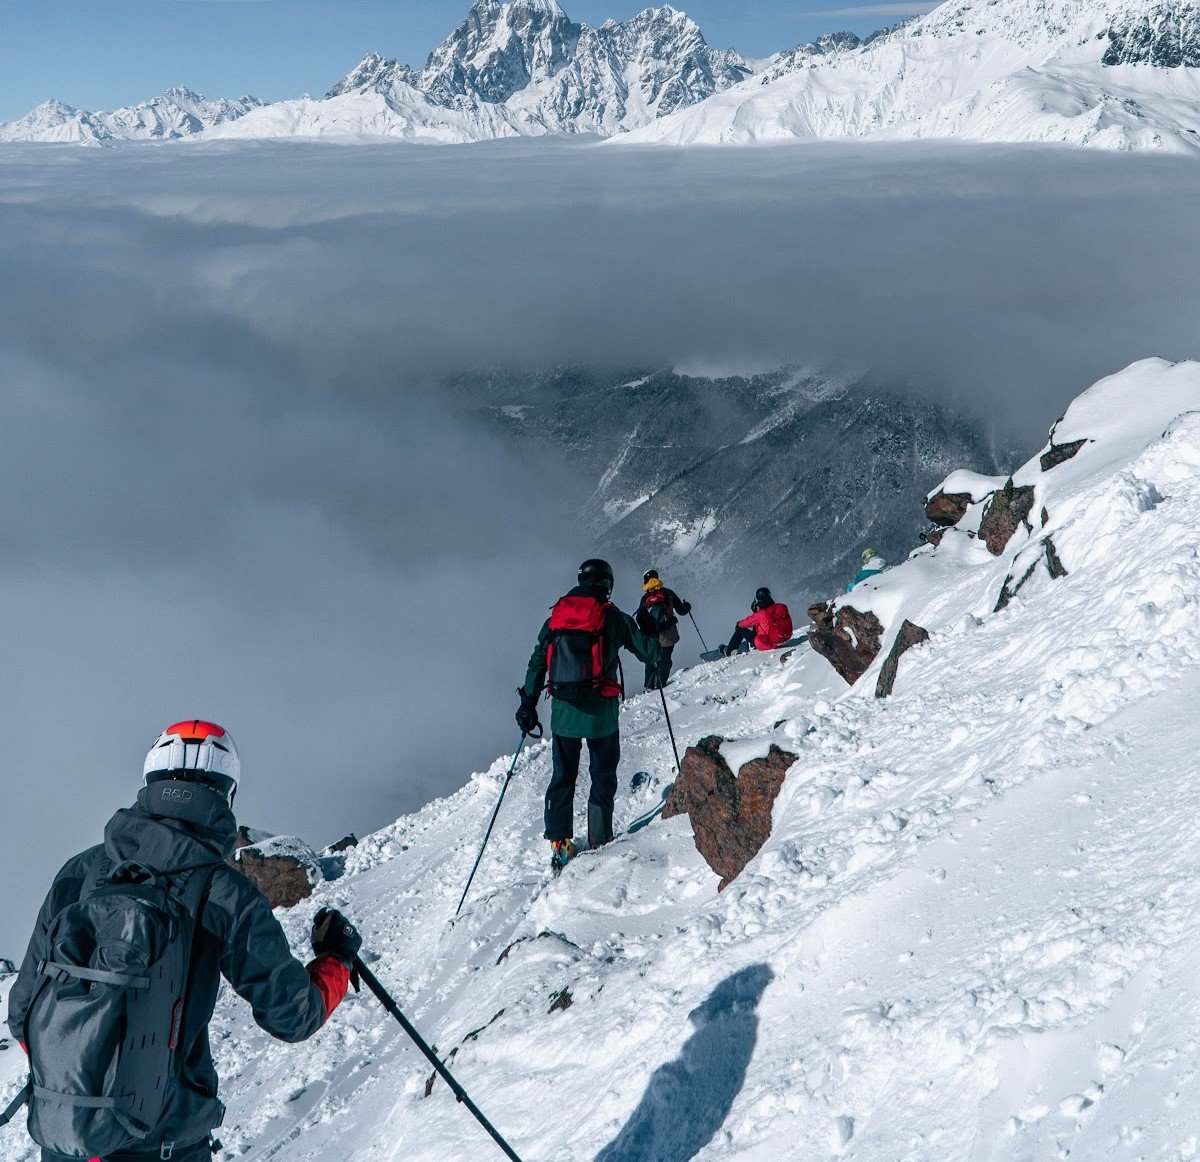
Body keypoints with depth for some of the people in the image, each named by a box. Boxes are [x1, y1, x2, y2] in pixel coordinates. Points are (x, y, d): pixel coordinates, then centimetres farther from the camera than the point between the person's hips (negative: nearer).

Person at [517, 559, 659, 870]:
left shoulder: (556, 616, 7)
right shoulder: (613, 617, -4)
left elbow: (537, 663, 6)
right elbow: (648, 653, 3)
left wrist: (528, 704, 11)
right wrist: (652, 635, 25)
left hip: (563, 708, 3)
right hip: (600, 711, -3)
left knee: (562, 775, 14)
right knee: (603, 776, 11)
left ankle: (559, 842, 11)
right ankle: (599, 841, 9)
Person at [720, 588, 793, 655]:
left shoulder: (760, 615, -24)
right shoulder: (782, 607, -9)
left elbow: (746, 623, -7)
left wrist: (739, 624, 16)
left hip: (766, 643, -6)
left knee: (740, 629, 12)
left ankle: (728, 651, 28)